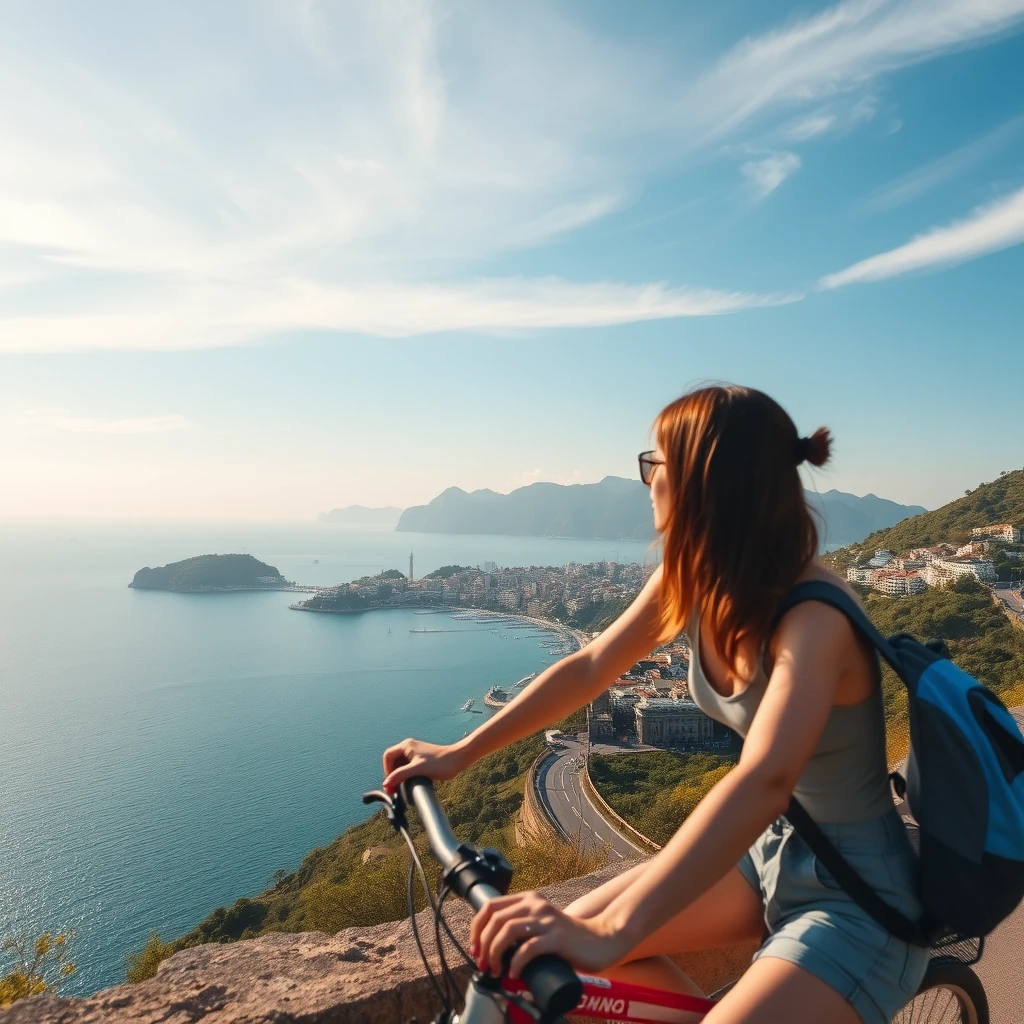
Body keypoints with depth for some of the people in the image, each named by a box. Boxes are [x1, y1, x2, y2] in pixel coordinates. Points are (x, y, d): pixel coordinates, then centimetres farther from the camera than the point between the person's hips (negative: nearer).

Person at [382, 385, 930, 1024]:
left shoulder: (814, 616, -29)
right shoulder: (690, 580, -7)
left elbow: (764, 780, -42)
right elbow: (589, 668, -1)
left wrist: (613, 932, -49)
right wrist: (458, 754, -2)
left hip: (861, 897, -6)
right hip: (774, 850, 7)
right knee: (577, 927, 0)